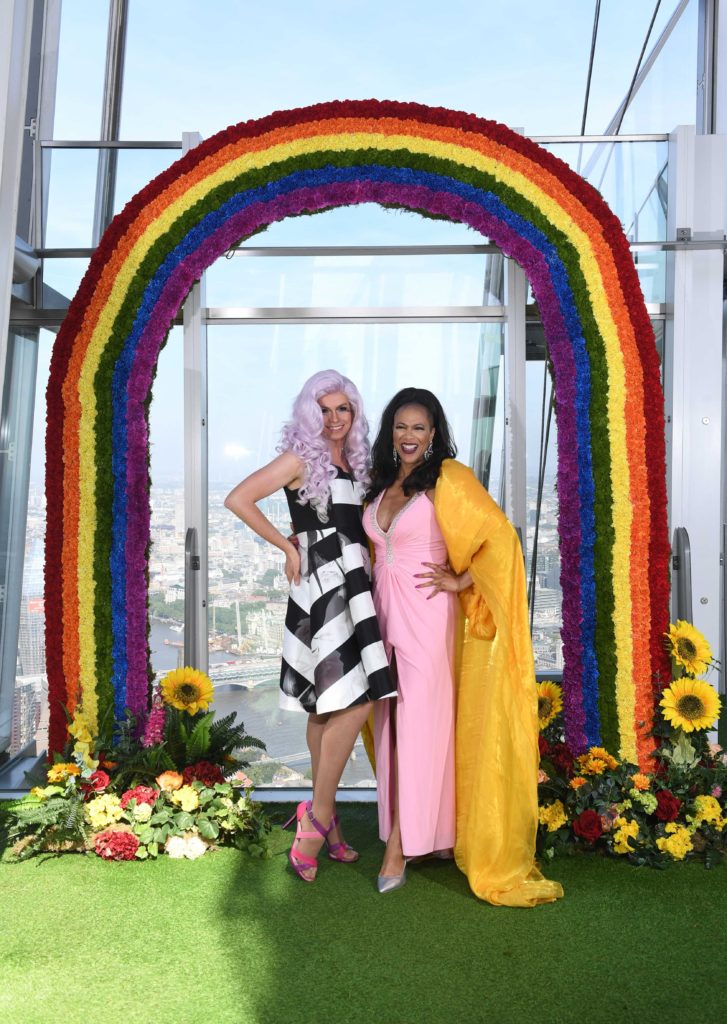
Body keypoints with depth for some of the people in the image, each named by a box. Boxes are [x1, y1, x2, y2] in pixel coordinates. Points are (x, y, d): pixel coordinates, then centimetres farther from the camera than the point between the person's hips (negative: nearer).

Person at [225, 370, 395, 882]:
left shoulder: (353, 462, 16)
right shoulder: (301, 458, -5)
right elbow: (238, 499, -13)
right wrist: (289, 547, -10)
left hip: (349, 585, 7)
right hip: (322, 586, -7)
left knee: (330, 706, 11)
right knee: (355, 701, -14)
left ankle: (323, 820, 20)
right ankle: (320, 813, -2)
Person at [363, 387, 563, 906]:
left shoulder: (449, 478, -9)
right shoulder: (381, 483, 12)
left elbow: (500, 538, -16)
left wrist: (459, 582, -12)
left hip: (425, 615, -7)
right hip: (384, 611, 7)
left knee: (416, 724, -3)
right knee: (390, 723, 10)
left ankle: (399, 846, 7)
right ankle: (435, 831, 25)